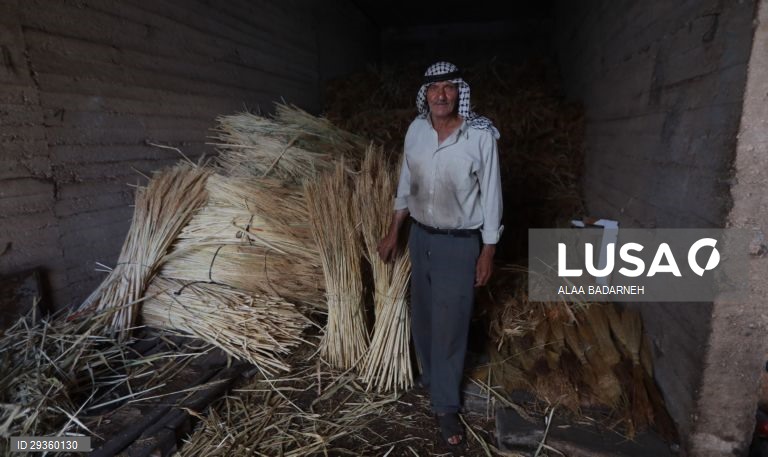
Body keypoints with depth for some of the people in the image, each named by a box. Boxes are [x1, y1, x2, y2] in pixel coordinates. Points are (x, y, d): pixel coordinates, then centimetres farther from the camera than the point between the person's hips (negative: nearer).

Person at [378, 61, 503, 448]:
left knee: (449, 323, 4)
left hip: (459, 243, -5)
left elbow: (490, 197, -10)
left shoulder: (481, 136, -16)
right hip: (420, 236, 5)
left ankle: (445, 405, 25)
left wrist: (488, 252, -9)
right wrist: (393, 232, 11)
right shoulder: (416, 129, -2)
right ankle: (431, 375, 45)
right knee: (422, 313, 19)